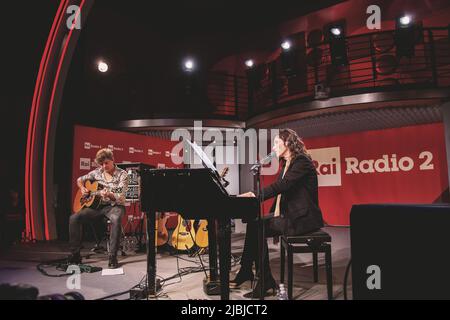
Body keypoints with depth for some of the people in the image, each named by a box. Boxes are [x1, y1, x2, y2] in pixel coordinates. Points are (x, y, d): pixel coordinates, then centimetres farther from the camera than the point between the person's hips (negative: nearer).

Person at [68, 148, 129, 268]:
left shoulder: (122, 175, -8)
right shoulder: (97, 172, 6)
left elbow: (120, 198, -17)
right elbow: (80, 180, 22)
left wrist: (109, 194, -37)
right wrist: (82, 189, 0)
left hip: (115, 206, -5)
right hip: (97, 205, 5)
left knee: (116, 220, -40)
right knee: (74, 218, -17)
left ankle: (112, 257, -30)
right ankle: (75, 255, -5)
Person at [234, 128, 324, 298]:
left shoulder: (302, 161, -13)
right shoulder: (286, 164, 17)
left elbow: (281, 186, -25)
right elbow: (280, 189, 11)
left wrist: (256, 195, -26)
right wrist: (276, 211, -2)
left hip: (303, 219, -9)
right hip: (289, 214, 9)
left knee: (257, 228, -19)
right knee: (253, 224, -7)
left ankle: (266, 284, -9)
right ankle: (246, 273, -2)